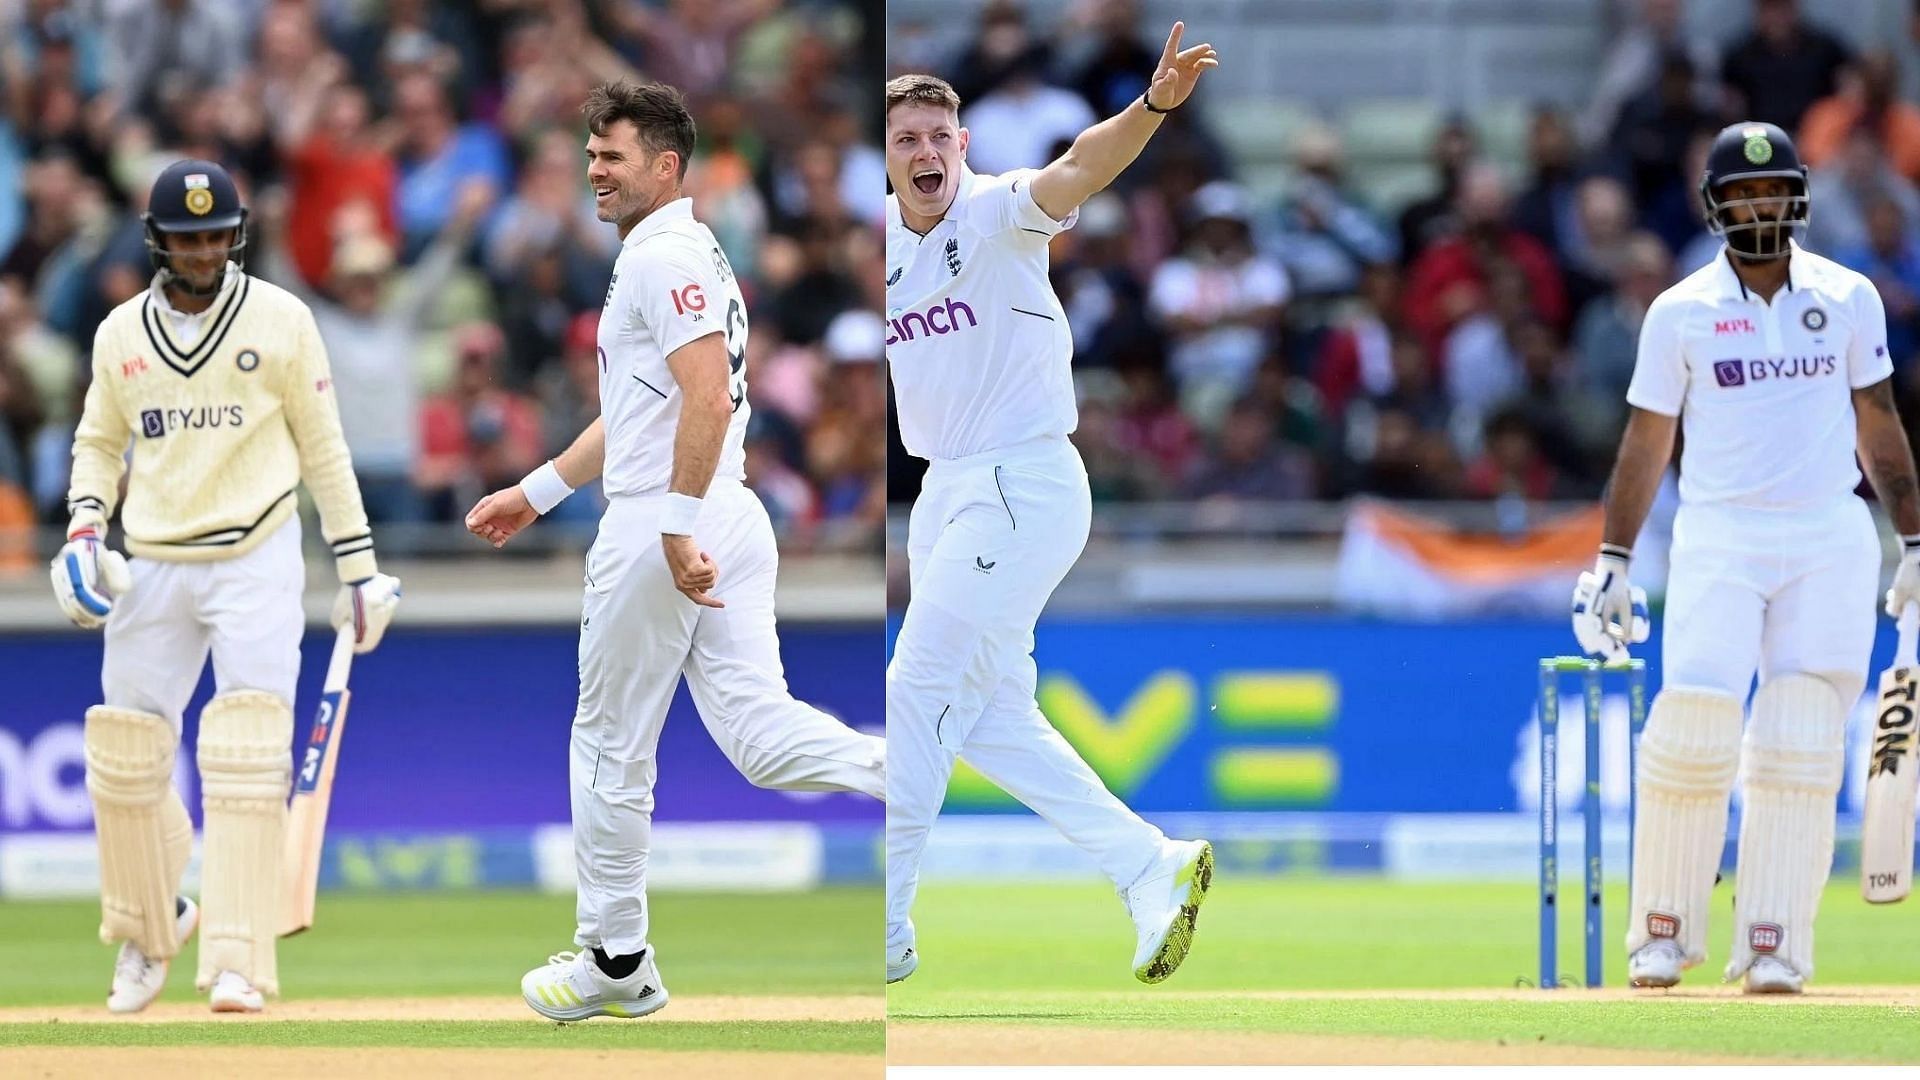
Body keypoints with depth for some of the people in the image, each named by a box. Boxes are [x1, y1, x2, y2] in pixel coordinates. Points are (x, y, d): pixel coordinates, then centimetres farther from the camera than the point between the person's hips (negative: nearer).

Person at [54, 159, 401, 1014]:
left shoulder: (279, 320, -1)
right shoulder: (122, 333, 8)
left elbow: (322, 446, 3)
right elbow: (99, 443, 18)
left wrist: (358, 568, 1)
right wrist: (84, 527, 0)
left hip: (256, 559, -3)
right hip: (151, 566, 4)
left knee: (245, 758, -14)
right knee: (124, 758, 4)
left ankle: (237, 965, -15)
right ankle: (149, 926, 29)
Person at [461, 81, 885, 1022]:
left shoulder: (664, 256, -12)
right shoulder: (691, 256, 21)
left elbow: (708, 395, -24)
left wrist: (678, 529, -28)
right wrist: (537, 493, 34)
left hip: (662, 529, -9)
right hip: (730, 522, 9)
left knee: (611, 750, 5)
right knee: (762, 734, -2)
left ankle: (615, 962, 14)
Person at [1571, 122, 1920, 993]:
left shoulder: (1848, 298, 6)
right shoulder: (1680, 313, 2)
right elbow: (1647, 440, 7)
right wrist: (1612, 560, 2)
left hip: (1829, 538, 1)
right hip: (1718, 537, -1)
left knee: (1799, 750, -2)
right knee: (1694, 723, -11)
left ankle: (1774, 948, 1)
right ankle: (1663, 933, 1)